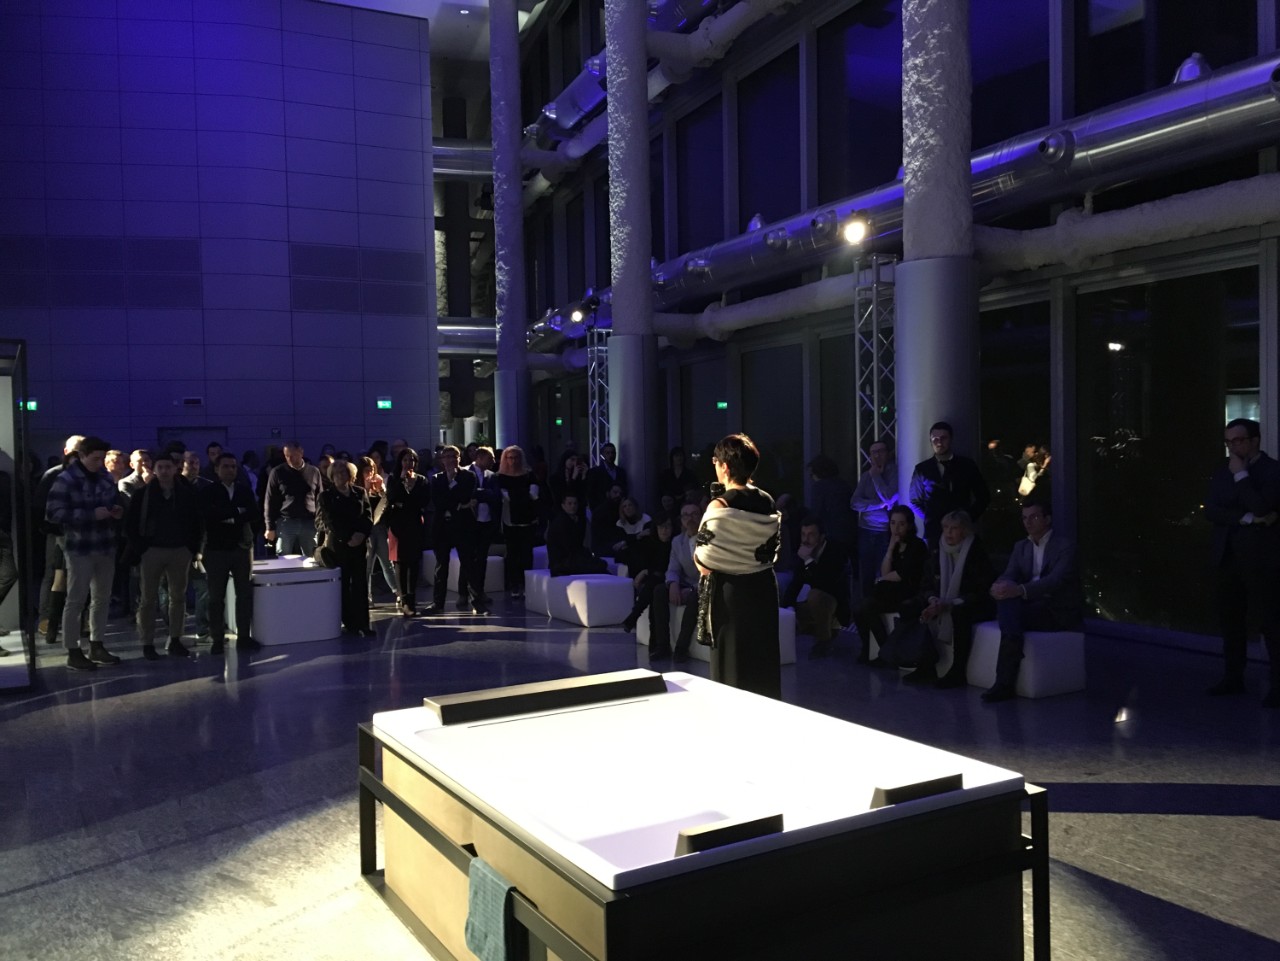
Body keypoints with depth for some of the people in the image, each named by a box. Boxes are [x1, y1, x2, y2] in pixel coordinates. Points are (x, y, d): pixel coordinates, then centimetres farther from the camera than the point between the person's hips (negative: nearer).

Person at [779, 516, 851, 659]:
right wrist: (783, 606, -13)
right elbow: (797, 582, 2)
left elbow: (827, 584, -34)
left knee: (815, 595, -36)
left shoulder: (836, 550, -22)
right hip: (818, 603, 7)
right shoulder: (803, 552, -5)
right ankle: (828, 629, 12)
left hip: (836, 604, -7)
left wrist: (809, 560, -34)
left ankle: (824, 641, -15)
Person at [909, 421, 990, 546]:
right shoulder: (922, 469, 7)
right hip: (934, 533, 0)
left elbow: (983, 497, 13)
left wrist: (970, 517, 2)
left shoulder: (967, 465, 8)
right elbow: (916, 502, 14)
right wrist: (930, 519, 2)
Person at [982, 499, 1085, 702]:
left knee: (1010, 605, -32)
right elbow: (1009, 575, 2)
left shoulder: (1065, 547, -5)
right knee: (1006, 597, -30)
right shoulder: (1020, 547, 16)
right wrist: (1002, 585, -26)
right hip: (1031, 607, 5)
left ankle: (1005, 682, -33)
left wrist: (1019, 590, -40)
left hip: (1060, 614, -5)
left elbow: (1055, 580, -22)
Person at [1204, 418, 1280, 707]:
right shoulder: (1222, 472, 11)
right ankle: (1233, 678, 21)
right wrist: (1244, 519, -14)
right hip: (1228, 556, 6)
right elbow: (1210, 510, -1)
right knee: (1230, 619, 11)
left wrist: (1241, 474, -14)